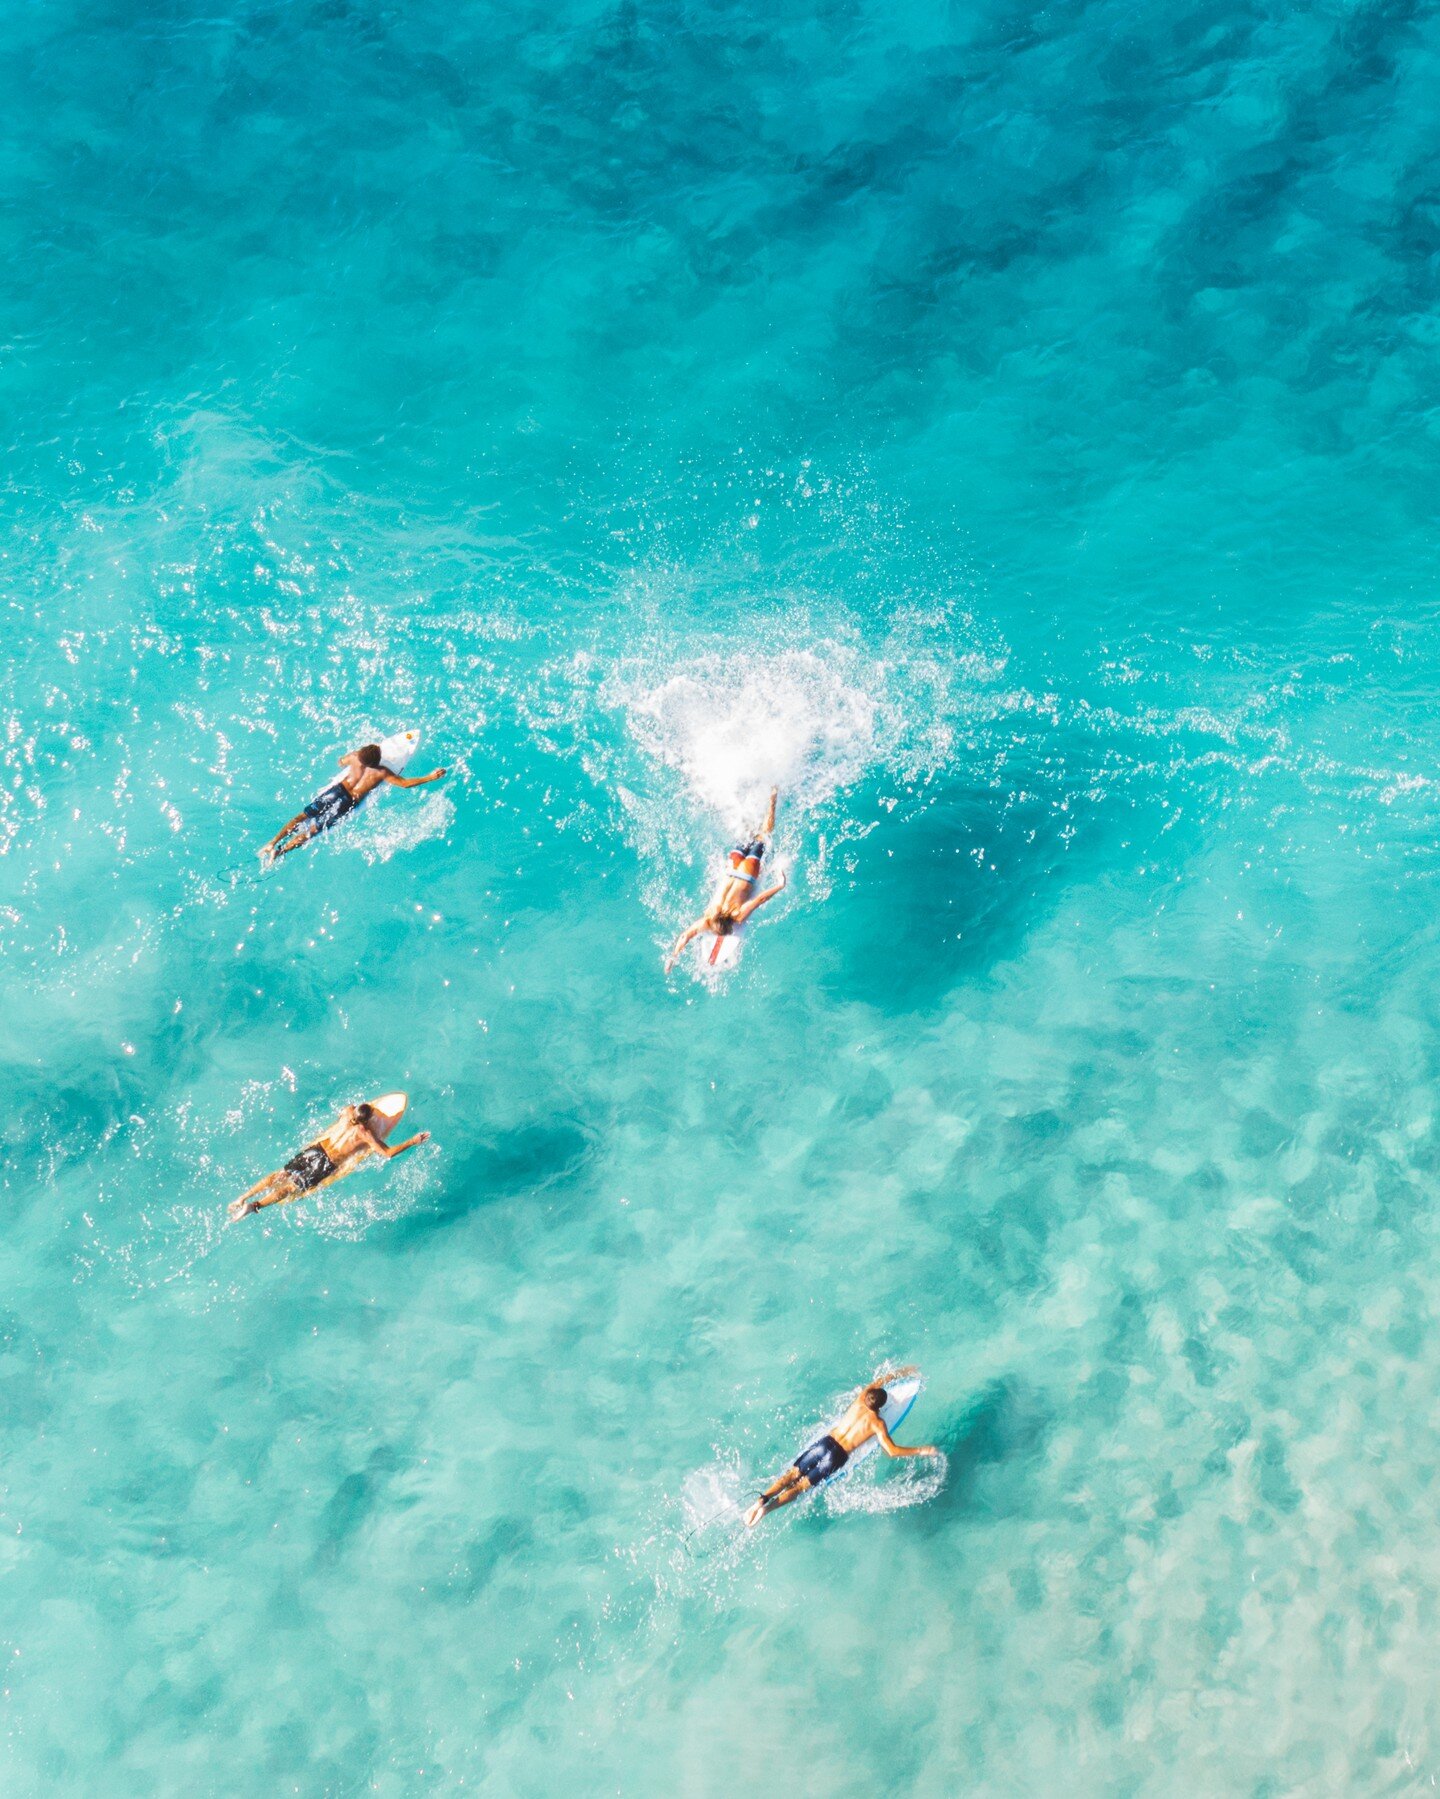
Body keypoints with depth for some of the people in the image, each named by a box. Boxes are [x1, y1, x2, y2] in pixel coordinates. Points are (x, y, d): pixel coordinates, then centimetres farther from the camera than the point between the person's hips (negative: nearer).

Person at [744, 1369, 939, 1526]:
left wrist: (897, 1373, 43)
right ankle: (767, 1508, -22)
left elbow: (876, 1383, 29)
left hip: (824, 1442, 4)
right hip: (837, 1456, -4)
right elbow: (892, 1451, -10)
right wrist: (920, 1451, 0)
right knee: (802, 1486, -5)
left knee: (792, 1474, 5)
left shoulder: (859, 1400, 8)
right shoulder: (877, 1423, -4)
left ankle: (761, 1500, -13)